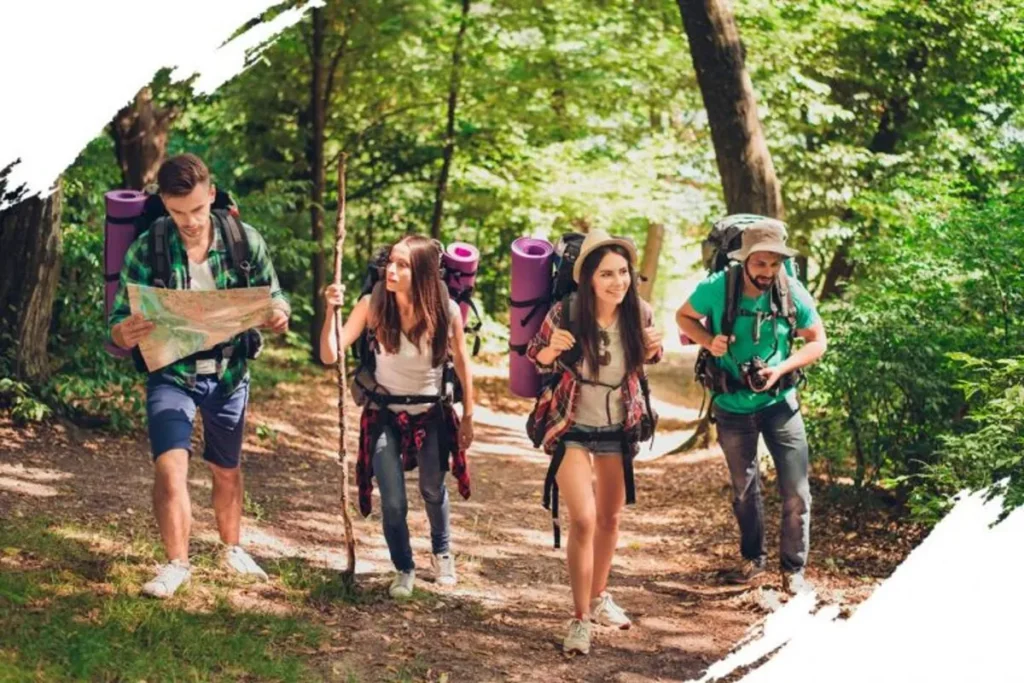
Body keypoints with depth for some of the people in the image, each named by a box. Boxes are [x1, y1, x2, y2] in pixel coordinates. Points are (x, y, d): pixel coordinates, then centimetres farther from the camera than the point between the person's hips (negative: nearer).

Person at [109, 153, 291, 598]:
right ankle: (176, 564, -4)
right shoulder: (146, 249, -15)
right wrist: (126, 333, -38)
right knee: (170, 465, -19)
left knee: (227, 470, 18)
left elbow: (274, 302, -1)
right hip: (172, 374, -2)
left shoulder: (245, 242, -11)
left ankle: (233, 550, 40)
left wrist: (279, 315, -26)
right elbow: (118, 327, -12)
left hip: (229, 373, 2)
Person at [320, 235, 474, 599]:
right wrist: (331, 311, -34)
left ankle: (442, 554, 46)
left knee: (433, 492, 16)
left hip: (431, 414, 1)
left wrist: (467, 416, 6)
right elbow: (330, 356, -20)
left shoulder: (447, 311, -16)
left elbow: (461, 364, 0)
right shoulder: (373, 305, -18)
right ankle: (404, 569, 21)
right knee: (393, 502, -6)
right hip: (384, 414, -1)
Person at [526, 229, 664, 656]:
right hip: (571, 428, -4)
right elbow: (535, 357, -5)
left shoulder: (639, 313, -13)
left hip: (618, 428, 4)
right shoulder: (565, 314, -22)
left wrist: (653, 350, -16)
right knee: (583, 519, -14)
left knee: (610, 517, 18)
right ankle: (580, 619, -3)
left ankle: (599, 597, 40)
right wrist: (552, 349, -27)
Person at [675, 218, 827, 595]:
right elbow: (683, 316, 1)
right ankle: (752, 558, 38)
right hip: (733, 406, 1)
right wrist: (709, 341, -19)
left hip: (779, 402, -1)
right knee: (744, 489, 18)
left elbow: (817, 341, -5)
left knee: (795, 491, -5)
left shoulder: (792, 293, -17)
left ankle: (794, 569, 11)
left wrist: (782, 369, -21)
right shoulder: (717, 288, -18)